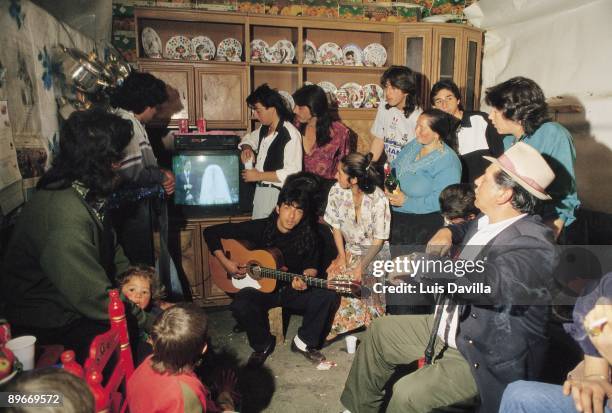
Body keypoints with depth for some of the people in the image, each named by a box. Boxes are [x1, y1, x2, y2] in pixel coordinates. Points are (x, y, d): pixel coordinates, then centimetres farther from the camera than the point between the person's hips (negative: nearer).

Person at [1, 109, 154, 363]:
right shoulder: (66, 218, -33)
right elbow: (95, 299, -30)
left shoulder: (86, 195, -2)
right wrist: (147, 321, -19)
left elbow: (113, 252, 9)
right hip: (51, 325, -9)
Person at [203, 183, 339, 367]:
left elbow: (311, 266, 5)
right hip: (260, 288, -1)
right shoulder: (258, 228, -13)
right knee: (240, 305, -34)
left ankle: (304, 342, 2)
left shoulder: (308, 236, -7)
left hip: (292, 290, 2)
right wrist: (225, 262, -17)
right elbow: (211, 232, -8)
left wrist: (306, 277, -19)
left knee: (329, 297, -24)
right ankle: (263, 345, -2)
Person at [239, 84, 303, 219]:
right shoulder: (264, 129, 8)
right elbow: (249, 138, 30)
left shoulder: (290, 134, -18)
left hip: (278, 194, -8)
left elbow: (292, 173, -24)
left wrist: (259, 175, -19)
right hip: (260, 190, 8)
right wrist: (247, 149, 5)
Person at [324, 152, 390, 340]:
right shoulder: (337, 191, -9)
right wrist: (342, 256, -8)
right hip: (350, 249, 4)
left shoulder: (378, 199, -22)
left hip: (375, 252, -4)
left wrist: (361, 266, -22)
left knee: (355, 281, -26)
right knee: (333, 274, -20)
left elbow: (378, 240, -15)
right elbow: (336, 227, 1)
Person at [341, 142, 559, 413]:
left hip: (488, 357, -9)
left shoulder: (535, 244, -28)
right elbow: (469, 228, 23)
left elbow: (485, 279, -47)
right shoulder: (489, 220, -1)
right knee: (380, 331, 16)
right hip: (450, 328, 9)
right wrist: (447, 232, 0)